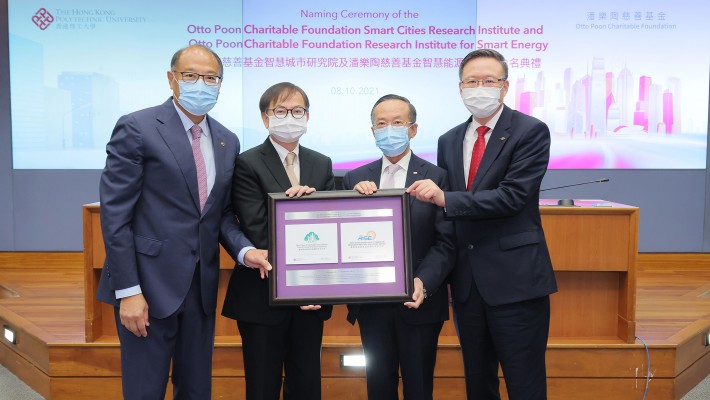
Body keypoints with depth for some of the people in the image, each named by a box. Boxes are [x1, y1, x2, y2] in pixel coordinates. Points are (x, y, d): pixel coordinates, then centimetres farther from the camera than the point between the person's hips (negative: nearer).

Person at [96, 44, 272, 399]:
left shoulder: (227, 142, 10)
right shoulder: (137, 128, -8)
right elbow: (115, 214, -11)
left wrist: (244, 250, -7)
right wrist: (128, 290, -15)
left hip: (201, 286, 6)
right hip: (150, 284, -5)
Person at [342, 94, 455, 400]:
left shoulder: (436, 177, -3)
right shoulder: (355, 180, 6)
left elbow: (446, 242, -8)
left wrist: (423, 282, -22)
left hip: (419, 304, -2)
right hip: (371, 303, 3)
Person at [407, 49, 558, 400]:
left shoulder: (531, 131, -6)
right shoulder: (449, 141, 12)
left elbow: (512, 196, -18)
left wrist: (445, 198, -20)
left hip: (514, 278, -5)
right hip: (466, 279, 6)